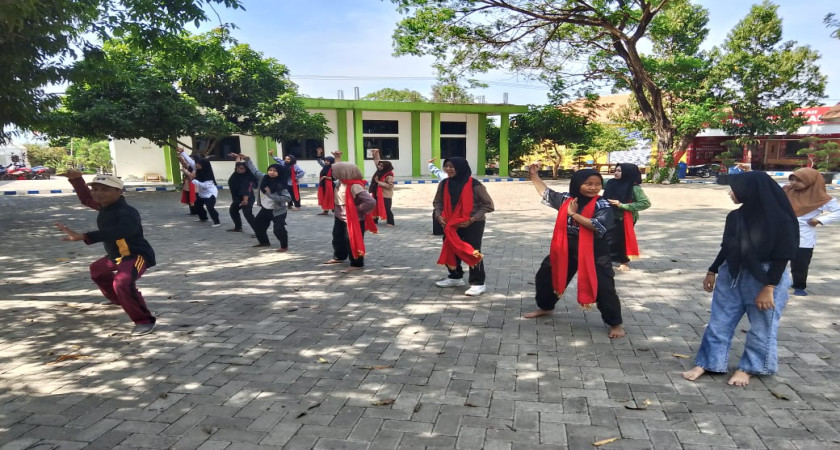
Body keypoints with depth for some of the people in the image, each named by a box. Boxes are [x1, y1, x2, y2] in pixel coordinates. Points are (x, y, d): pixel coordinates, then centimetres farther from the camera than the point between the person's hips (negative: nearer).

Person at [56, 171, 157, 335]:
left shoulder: (127, 212, -32)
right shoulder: (105, 205, -1)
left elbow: (115, 232, -53)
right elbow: (86, 199, 20)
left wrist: (81, 236, -63)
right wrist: (76, 179, 4)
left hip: (137, 255, -11)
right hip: (116, 255, 11)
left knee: (122, 283, -36)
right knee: (97, 269, 35)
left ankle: (145, 320, -21)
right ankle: (117, 298, 56)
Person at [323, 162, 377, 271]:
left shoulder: (355, 186, -29)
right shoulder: (341, 182, -3)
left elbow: (371, 202, -33)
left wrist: (357, 208, -23)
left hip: (353, 220, -9)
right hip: (340, 217, 9)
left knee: (352, 241, 2)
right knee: (338, 237, 23)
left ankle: (356, 264, 17)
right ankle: (339, 256, 44)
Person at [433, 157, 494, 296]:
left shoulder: (474, 185, -17)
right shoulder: (444, 184, -1)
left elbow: (488, 205, -12)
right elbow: (438, 202, 12)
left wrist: (472, 219, -19)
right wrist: (439, 215, -7)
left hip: (473, 225, -6)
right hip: (451, 224, 6)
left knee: (472, 252, -4)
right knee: (450, 250, 14)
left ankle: (478, 283, 9)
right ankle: (456, 277, 34)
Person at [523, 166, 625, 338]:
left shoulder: (602, 205, -13)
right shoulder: (566, 199, 1)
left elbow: (599, 226, -29)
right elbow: (545, 192, 16)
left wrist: (574, 214, -27)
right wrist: (534, 175, 12)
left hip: (594, 253, -5)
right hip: (565, 249, 5)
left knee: (603, 287, -6)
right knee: (545, 277, 16)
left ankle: (616, 323, 13)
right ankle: (546, 307, 41)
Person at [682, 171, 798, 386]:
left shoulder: (779, 219, -17)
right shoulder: (736, 216, 0)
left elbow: (782, 256, -16)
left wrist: (769, 288, -17)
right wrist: (712, 271, 16)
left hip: (764, 279, -6)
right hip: (731, 275, 6)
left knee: (761, 328, 9)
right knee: (719, 322, 9)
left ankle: (747, 368, 25)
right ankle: (706, 363, 17)